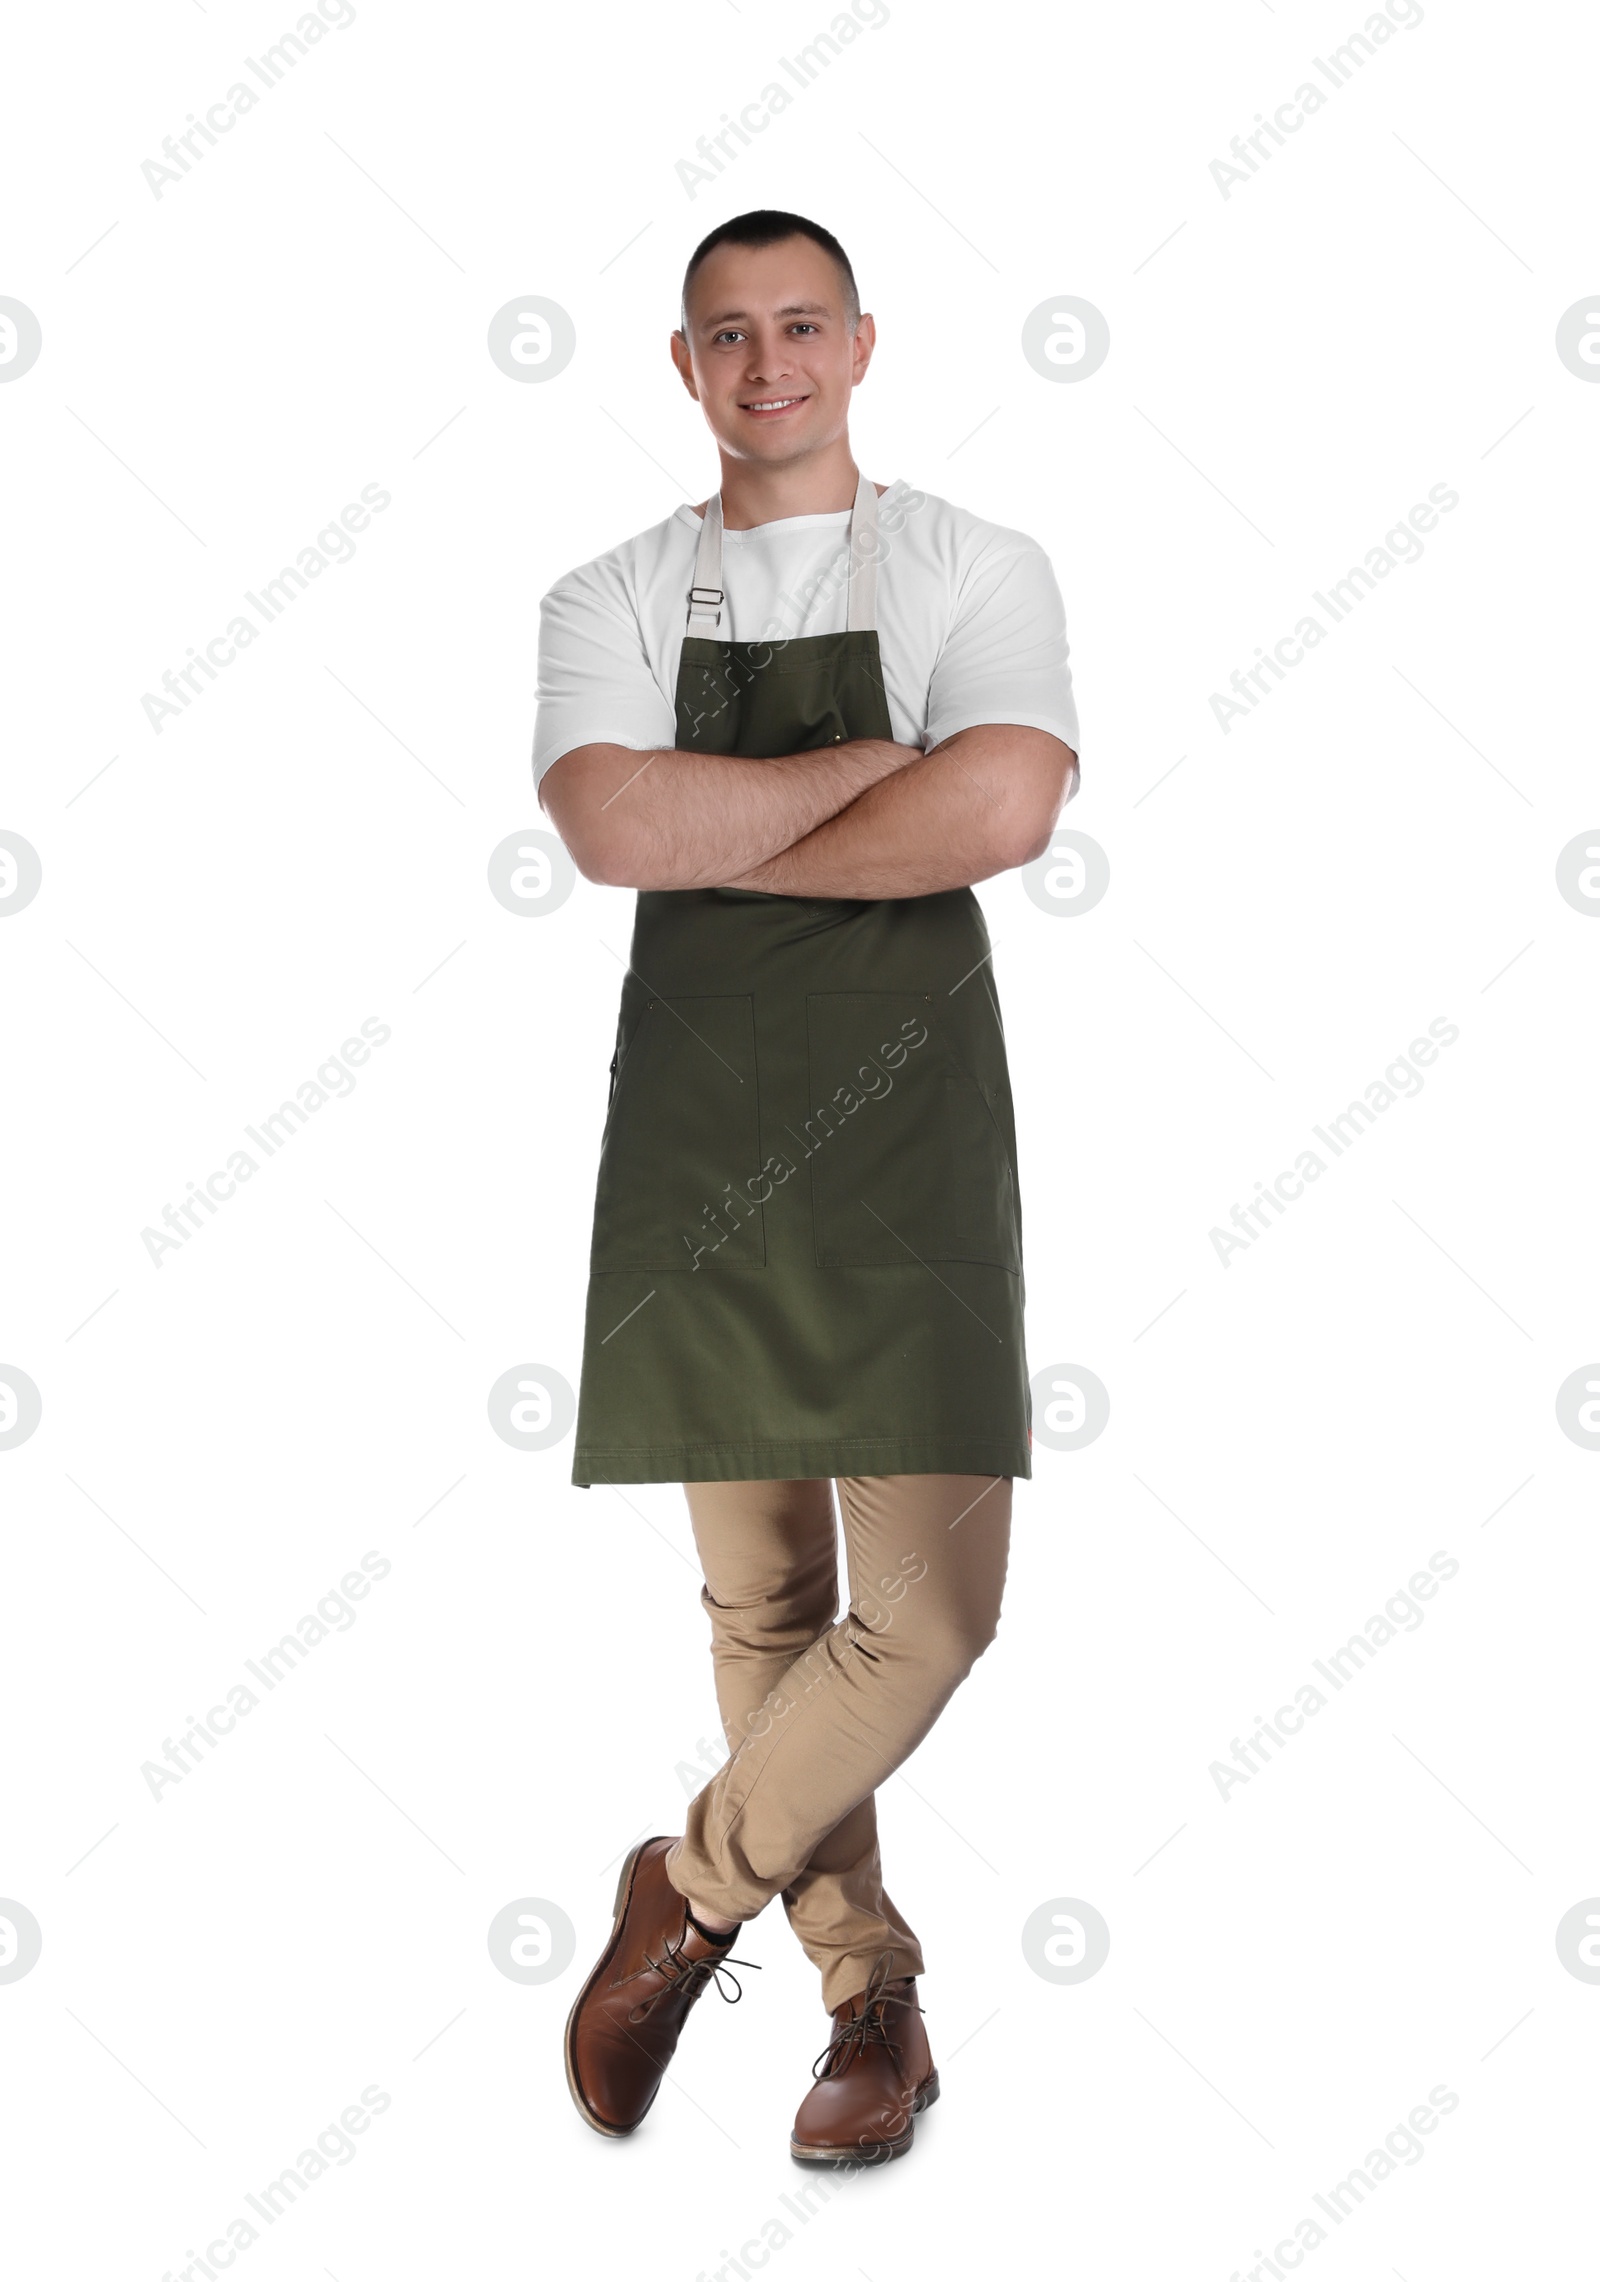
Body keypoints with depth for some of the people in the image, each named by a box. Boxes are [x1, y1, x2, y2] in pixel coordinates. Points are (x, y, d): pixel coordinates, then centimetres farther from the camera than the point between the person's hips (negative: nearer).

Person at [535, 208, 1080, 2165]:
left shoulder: (974, 569, 5)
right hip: (692, 1123, 2)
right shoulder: (611, 600, 10)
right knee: (761, 1596, 8)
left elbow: (1003, 811, -14)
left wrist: (712, 839, -8)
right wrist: (880, 761, -8)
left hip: (902, 1116, -1)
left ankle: (695, 1888, 17)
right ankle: (870, 1993, 24)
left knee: (931, 1604, -8)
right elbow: (610, 827, -9)